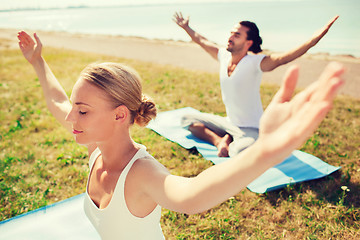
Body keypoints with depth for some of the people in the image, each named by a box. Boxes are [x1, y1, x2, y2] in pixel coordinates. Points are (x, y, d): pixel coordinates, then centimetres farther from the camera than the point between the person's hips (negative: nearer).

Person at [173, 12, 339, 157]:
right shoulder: (223, 55, -3)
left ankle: (227, 139, -4)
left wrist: (315, 38, -51)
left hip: (250, 129, -7)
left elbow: (282, 58, -38)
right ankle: (220, 141, -5)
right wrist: (186, 27, 29)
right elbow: (201, 40, 15)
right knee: (188, 120, 9)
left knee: (238, 153, -39)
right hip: (228, 122, 7)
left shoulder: (254, 62, -21)